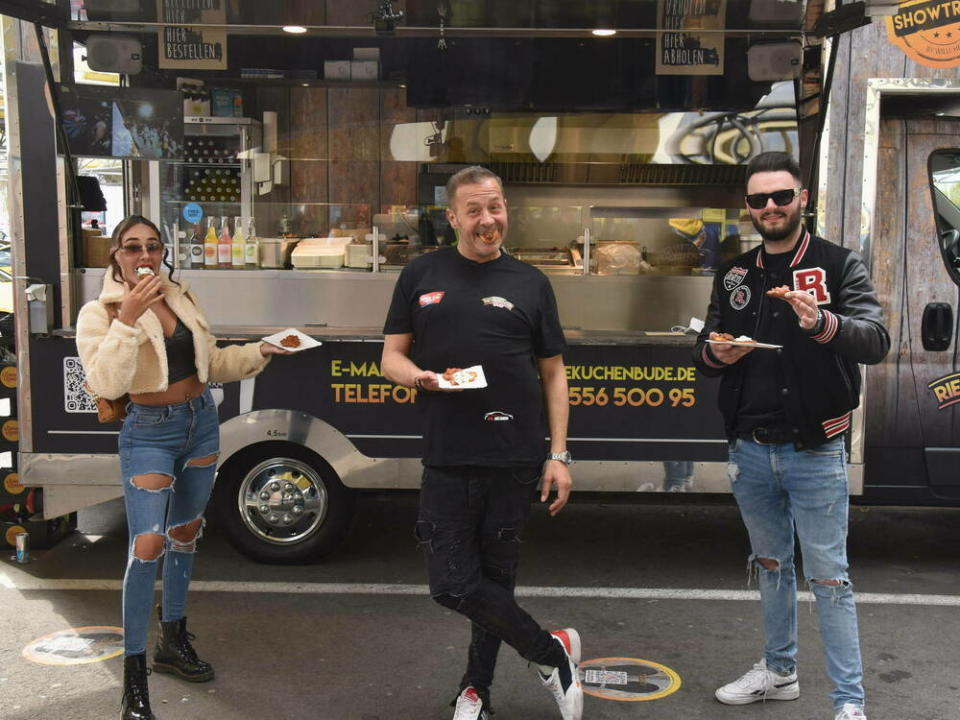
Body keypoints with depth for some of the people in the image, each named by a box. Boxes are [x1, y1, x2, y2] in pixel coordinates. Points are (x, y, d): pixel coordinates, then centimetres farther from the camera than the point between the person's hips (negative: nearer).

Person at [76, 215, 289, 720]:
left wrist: (257, 353, 5)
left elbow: (211, 362, 17)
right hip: (149, 432, -6)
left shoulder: (180, 298, 7)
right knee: (148, 544, -14)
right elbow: (105, 384, -23)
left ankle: (173, 640, 35)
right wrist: (128, 318, -28)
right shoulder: (100, 313, -9)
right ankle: (134, 677, -4)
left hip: (201, 421, 6)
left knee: (185, 534, 17)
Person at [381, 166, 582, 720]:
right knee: (452, 584, -1)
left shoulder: (530, 283, 7)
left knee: (495, 577, 9)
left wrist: (559, 455, 1)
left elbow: (553, 373, 8)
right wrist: (421, 377, -13)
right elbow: (392, 357, 11)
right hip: (447, 460, 1)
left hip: (515, 460, -1)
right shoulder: (421, 276, 8)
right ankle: (553, 653, 19)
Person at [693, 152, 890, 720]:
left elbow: (876, 342, -18)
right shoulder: (735, 275, 10)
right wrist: (715, 353, -9)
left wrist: (823, 324, -38)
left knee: (829, 577, -1)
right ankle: (780, 672, 34)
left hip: (814, 453, -5)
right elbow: (705, 353, 15)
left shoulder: (839, 265, -4)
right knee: (771, 564, 18)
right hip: (751, 450, 5)